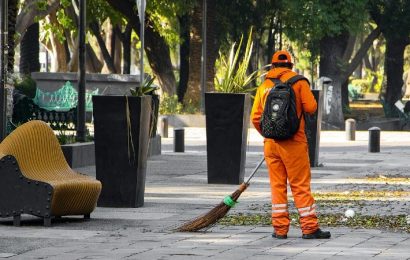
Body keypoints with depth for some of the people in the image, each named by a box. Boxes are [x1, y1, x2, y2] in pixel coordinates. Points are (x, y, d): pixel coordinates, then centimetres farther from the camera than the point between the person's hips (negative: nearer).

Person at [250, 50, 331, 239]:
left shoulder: (264, 86, 8)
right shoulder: (298, 81, -2)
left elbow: (256, 117, 7)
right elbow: (311, 107, -9)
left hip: (270, 143, 3)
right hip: (294, 143, -3)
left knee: (277, 185, 8)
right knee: (301, 186, 0)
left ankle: (280, 229, 6)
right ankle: (309, 228, -2)